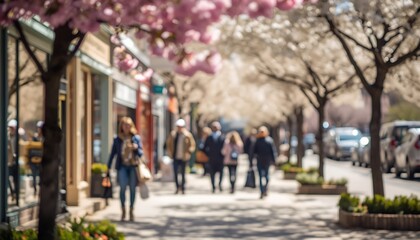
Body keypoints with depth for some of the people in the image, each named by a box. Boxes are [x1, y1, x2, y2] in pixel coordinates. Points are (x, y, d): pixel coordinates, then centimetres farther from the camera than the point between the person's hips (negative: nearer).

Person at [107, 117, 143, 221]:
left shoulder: (136, 138, 5)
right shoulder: (117, 139, 5)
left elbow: (141, 153, 7)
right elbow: (113, 153, 9)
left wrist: (136, 148, -15)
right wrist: (109, 167, 7)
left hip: (133, 166, 1)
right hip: (122, 166, -1)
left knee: (132, 188, 3)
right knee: (123, 187, -13)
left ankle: (131, 211, 14)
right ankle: (123, 210, 0)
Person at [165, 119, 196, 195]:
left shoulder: (187, 135, -6)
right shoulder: (173, 134, 2)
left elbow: (192, 145, 0)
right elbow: (168, 143, 17)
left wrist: (188, 153, -9)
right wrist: (170, 152, 8)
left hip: (183, 158, -2)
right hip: (176, 157, 2)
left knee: (183, 173, 6)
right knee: (175, 173, -3)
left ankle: (183, 188, 17)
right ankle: (177, 187, 15)